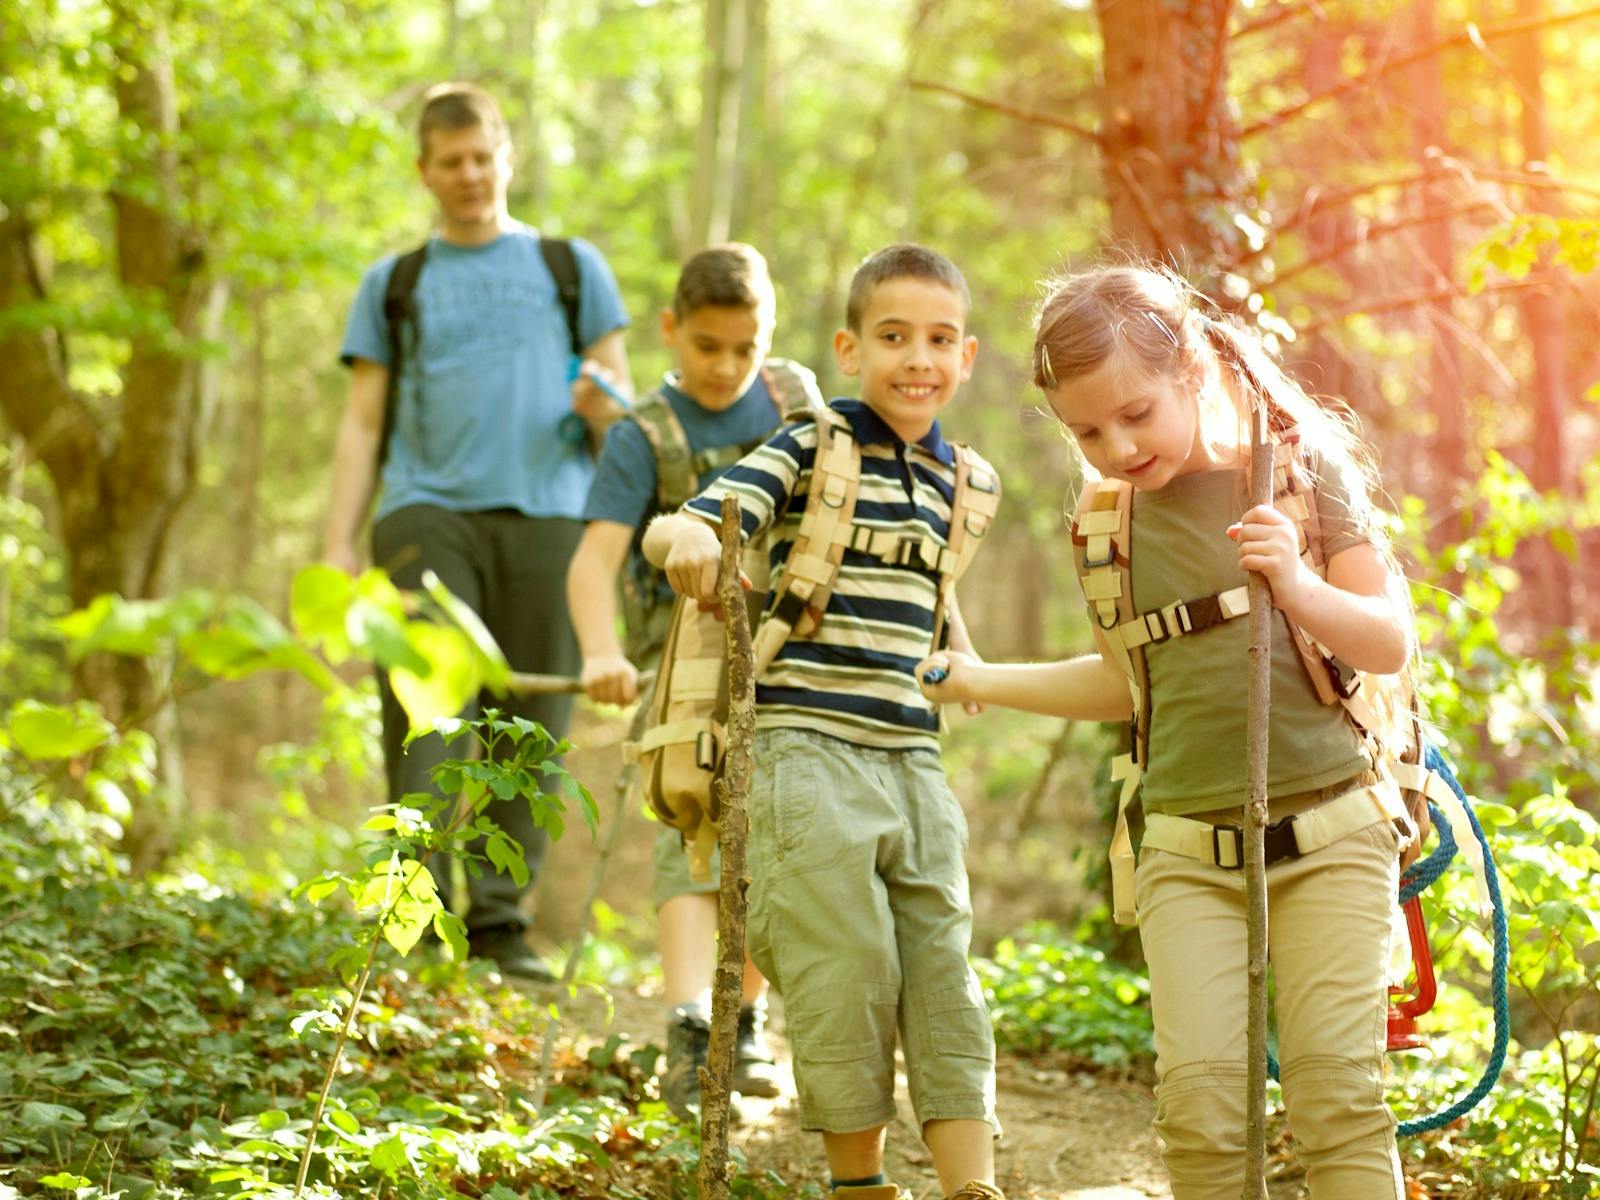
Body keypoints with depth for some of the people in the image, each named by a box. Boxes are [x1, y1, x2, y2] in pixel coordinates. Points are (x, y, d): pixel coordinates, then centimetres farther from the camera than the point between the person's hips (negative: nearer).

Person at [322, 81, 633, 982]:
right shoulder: (394, 284, 20)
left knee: (531, 725, -5)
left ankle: (501, 919, -2)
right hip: (429, 511, 0)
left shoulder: (573, 267, 19)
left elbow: (620, 393, 16)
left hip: (548, 512, 0)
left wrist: (605, 407, -9)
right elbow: (364, 424, 16)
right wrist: (339, 544, 4)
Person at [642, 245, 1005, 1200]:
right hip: (810, 754, -6)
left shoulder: (951, 477, 12)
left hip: (914, 762, 6)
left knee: (945, 981, 3)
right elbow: (681, 527, -18)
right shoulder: (814, 449, -6)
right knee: (849, 979, -4)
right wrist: (688, 538, -39)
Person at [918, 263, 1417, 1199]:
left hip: (1329, 832, -3)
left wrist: (1296, 584, -20)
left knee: (1337, 1087, -9)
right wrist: (984, 682, 23)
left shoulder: (1302, 469, -3)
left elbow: (1390, 645, -3)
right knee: (1200, 1094, -9)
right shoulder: (1109, 523, 7)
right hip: (1187, 853, 3)